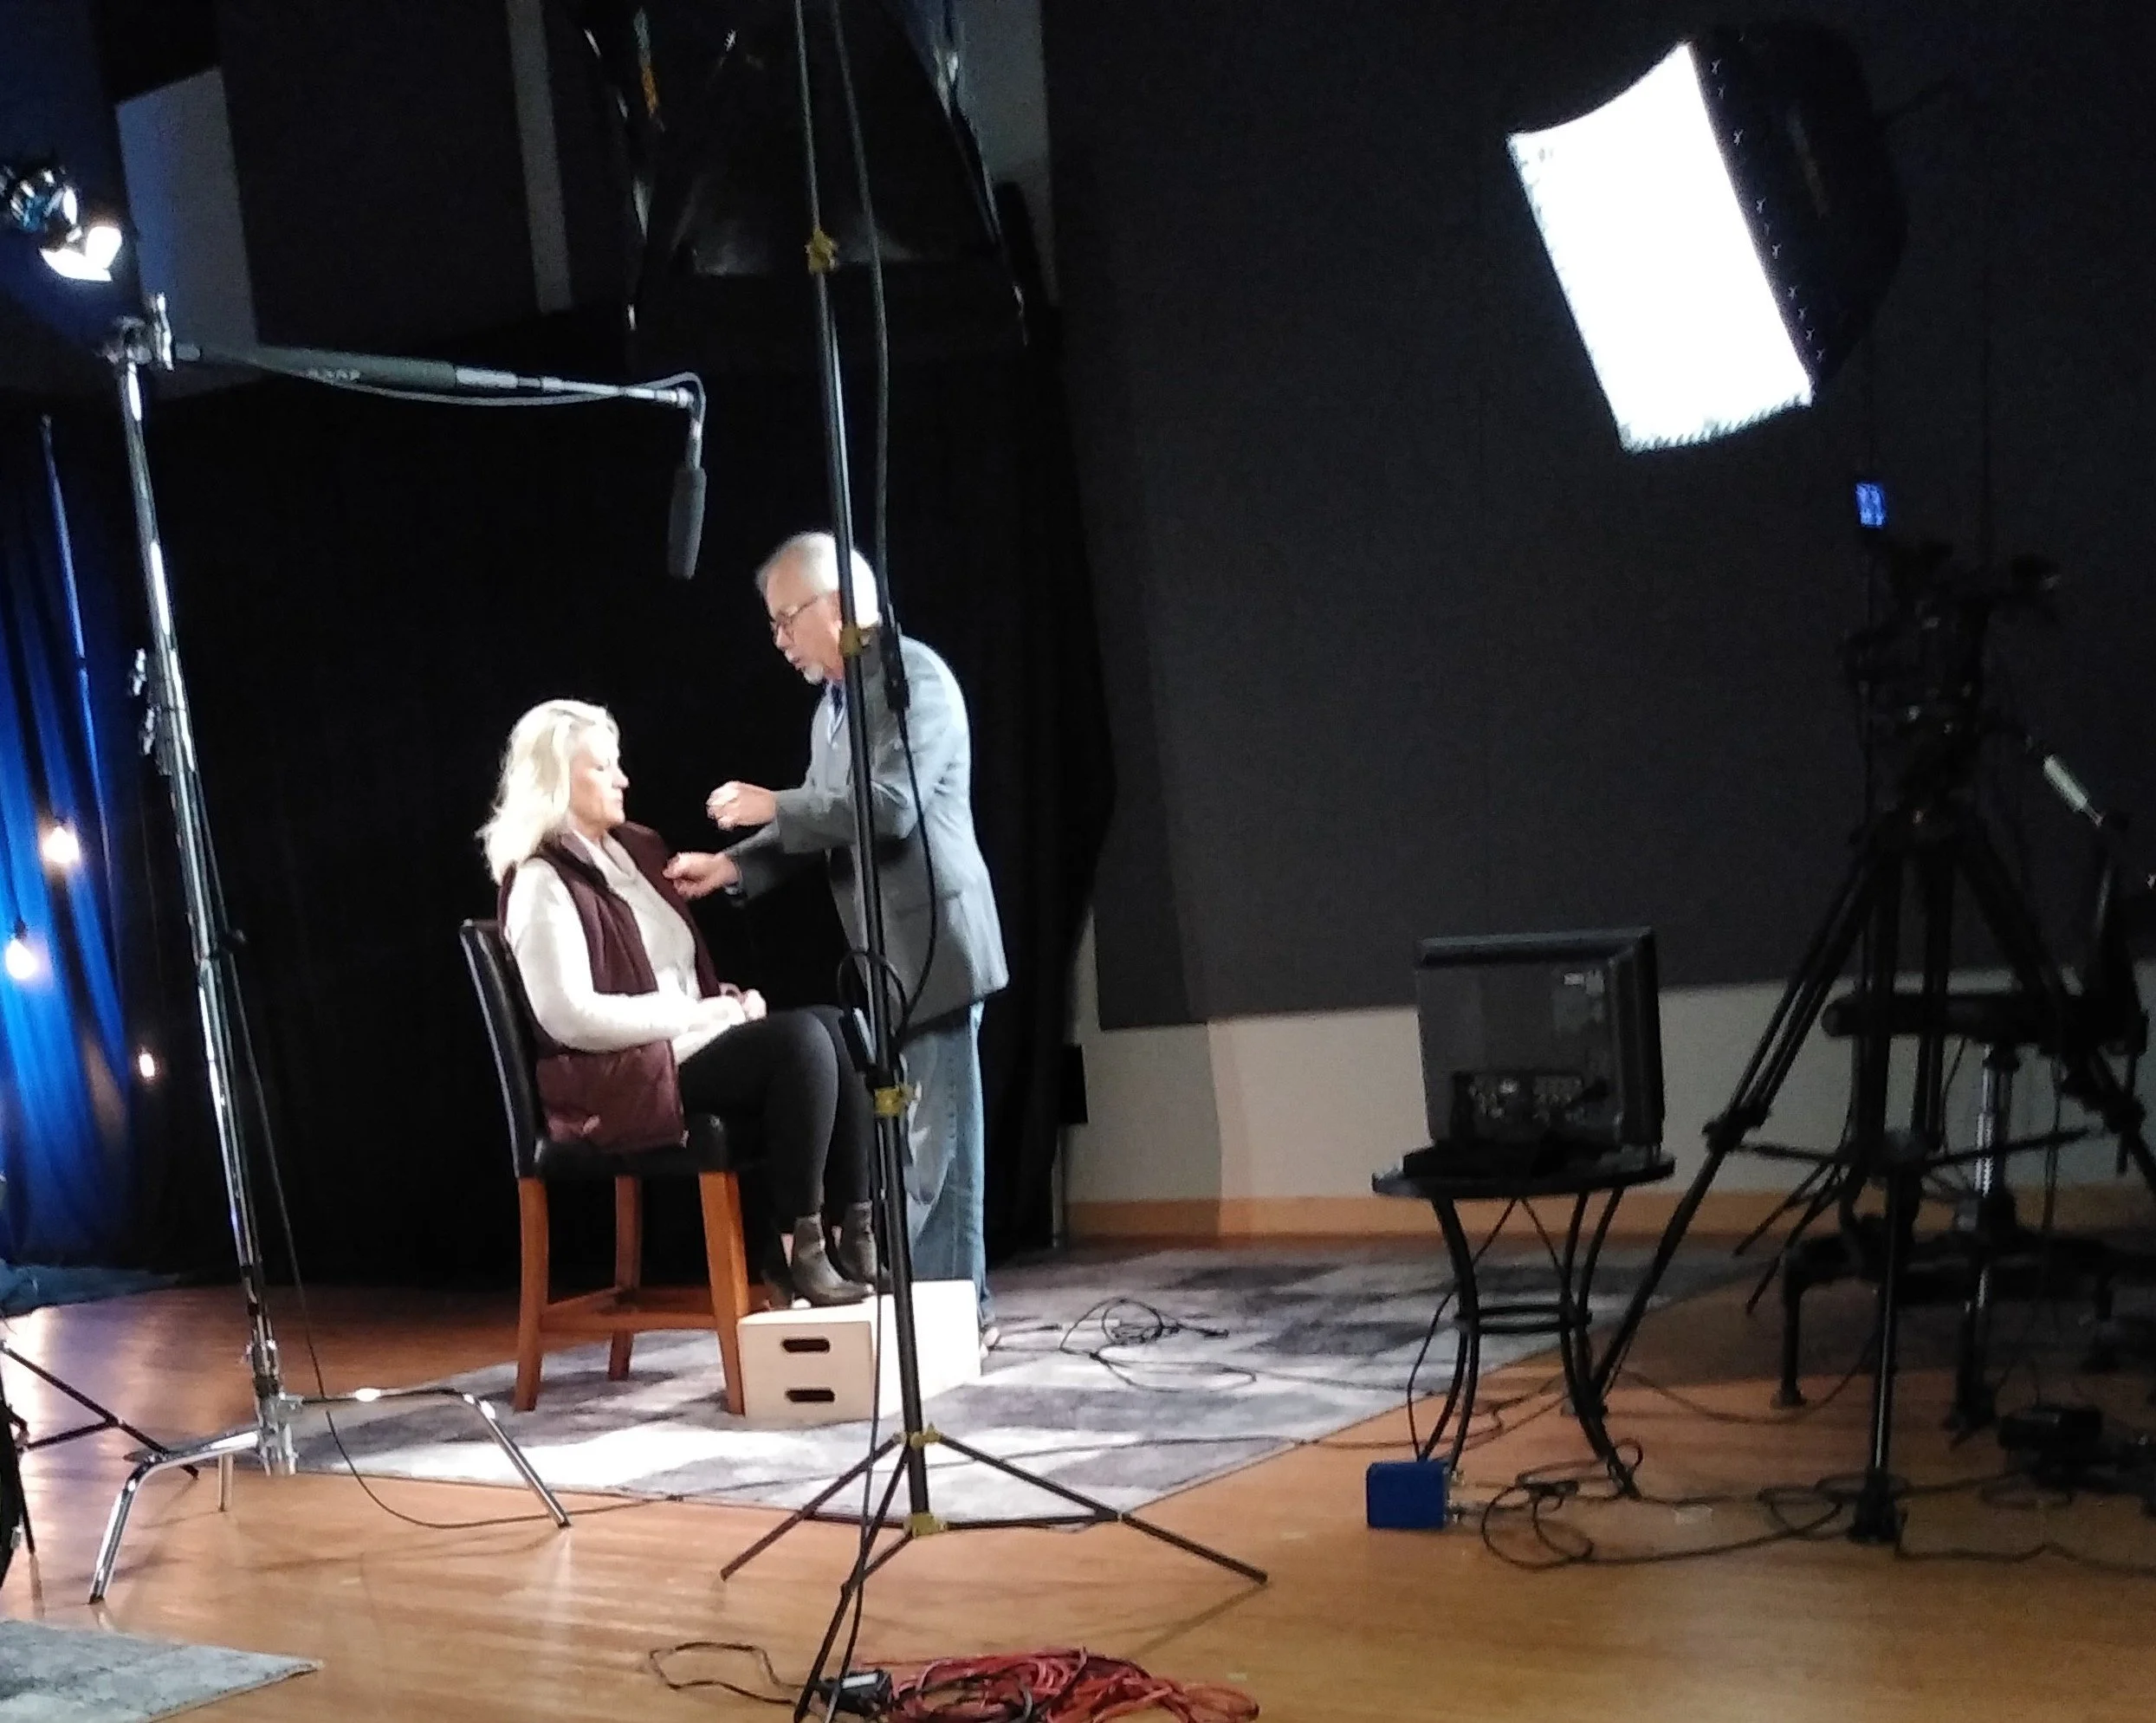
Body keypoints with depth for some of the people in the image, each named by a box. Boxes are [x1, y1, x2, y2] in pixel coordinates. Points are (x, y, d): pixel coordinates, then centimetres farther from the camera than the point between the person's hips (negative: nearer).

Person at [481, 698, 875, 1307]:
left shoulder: (637, 848, 17)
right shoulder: (542, 883, -10)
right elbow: (571, 1017, -19)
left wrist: (728, 1003, 1)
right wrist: (710, 1013, -16)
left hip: (691, 1043, 8)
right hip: (625, 1079, -8)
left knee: (834, 1027, -15)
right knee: (803, 1042, -26)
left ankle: (854, 1231, -15)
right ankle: (800, 1248, -20)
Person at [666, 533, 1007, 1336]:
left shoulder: (915, 676, -13)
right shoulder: (834, 704, 15)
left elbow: (891, 807, -23)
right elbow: (824, 819, 15)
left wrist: (773, 807, -15)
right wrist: (734, 864, 1)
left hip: (931, 942, -9)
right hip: (879, 953, 9)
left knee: (934, 1133, -5)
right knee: (896, 1134, 12)